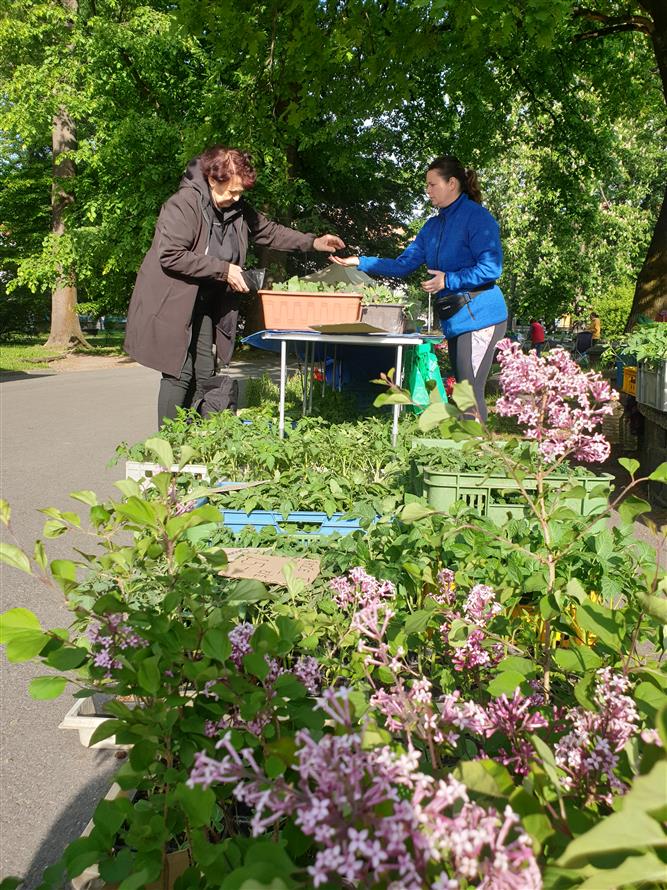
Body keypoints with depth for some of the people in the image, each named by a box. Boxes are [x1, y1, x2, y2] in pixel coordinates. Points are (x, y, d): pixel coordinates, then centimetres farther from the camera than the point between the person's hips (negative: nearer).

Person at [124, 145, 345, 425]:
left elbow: (268, 231, 17)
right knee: (180, 373, -10)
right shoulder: (183, 204, -19)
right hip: (172, 303, -8)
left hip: (204, 304, 8)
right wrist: (224, 270, -23)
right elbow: (171, 255, -26)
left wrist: (313, 242, 8)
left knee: (205, 374, 7)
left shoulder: (238, 208, 4)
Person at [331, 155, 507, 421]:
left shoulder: (477, 217, -7)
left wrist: (448, 280, -21)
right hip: (454, 320, 8)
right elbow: (403, 264, 16)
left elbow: (490, 268, -15)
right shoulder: (433, 226, 18)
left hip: (479, 316, -8)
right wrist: (361, 262, 8)